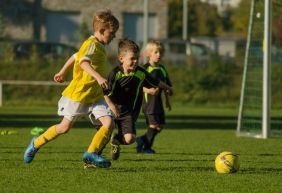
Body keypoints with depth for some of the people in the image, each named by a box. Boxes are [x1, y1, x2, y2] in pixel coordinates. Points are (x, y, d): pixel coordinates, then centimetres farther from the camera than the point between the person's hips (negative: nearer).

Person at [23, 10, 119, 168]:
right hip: (78, 94, -8)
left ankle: (91, 154, -3)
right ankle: (37, 143, 26)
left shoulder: (99, 46, 11)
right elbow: (84, 62, -38)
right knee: (65, 127, 5)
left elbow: (76, 56, 25)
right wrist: (98, 76, -52)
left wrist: (63, 72, 37)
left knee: (109, 123, -11)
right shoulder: (92, 45, -18)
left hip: (95, 95, 8)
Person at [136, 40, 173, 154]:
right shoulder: (145, 68, -7)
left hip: (158, 100, 7)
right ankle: (146, 146, 4)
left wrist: (167, 100, 16)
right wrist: (148, 90, -28)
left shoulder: (162, 69, 14)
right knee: (153, 124, -10)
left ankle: (142, 140, 21)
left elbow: (167, 86, 20)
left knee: (160, 125, 7)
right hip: (149, 99, -7)